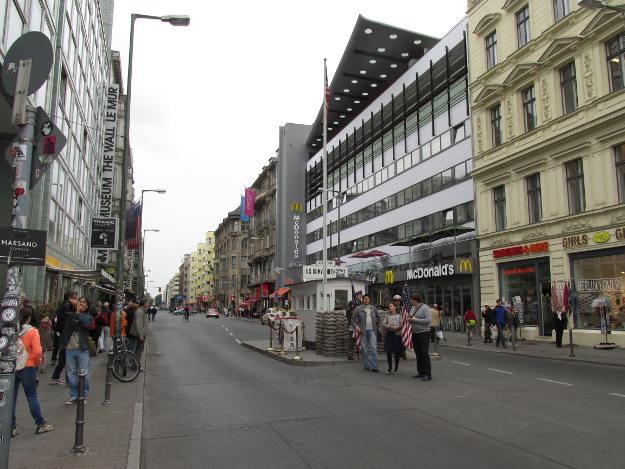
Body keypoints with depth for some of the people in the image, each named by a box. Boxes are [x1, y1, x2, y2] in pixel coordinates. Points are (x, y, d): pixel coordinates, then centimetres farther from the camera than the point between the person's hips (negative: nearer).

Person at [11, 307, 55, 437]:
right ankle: (41, 424, 16)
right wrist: (36, 363, 1)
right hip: (26, 368, -3)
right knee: (32, 396, 8)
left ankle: (11, 427, 16)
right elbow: (37, 351, -17)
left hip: (11, 367, 3)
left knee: (11, 398, 11)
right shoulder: (32, 331, -11)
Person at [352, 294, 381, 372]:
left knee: (374, 348, -8)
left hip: (372, 330, 2)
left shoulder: (373, 308, 9)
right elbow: (353, 319, 2)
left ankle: (374, 366, -6)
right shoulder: (358, 309, 0)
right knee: (364, 349, 4)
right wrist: (356, 326, -12)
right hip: (363, 331, -1)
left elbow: (378, 317, 23)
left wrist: (377, 325, 11)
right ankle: (366, 366, 16)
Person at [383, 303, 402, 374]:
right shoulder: (387, 316, 10)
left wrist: (396, 327, -19)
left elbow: (401, 325, -5)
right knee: (388, 352, -4)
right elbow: (383, 324, -1)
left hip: (397, 334, -1)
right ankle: (390, 368, 9)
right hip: (389, 335, 1)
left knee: (397, 352, 4)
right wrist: (389, 326, -16)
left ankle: (396, 368, 19)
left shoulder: (399, 315, 4)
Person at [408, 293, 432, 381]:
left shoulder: (425, 308, -13)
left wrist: (415, 320, -20)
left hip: (424, 333, -8)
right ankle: (420, 372, 19)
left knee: (424, 354, -9)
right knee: (418, 354, 11)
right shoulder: (413, 308, 12)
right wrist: (410, 319, -1)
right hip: (415, 333, 8)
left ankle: (428, 374, -5)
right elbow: (411, 318, 24)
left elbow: (428, 320, -22)